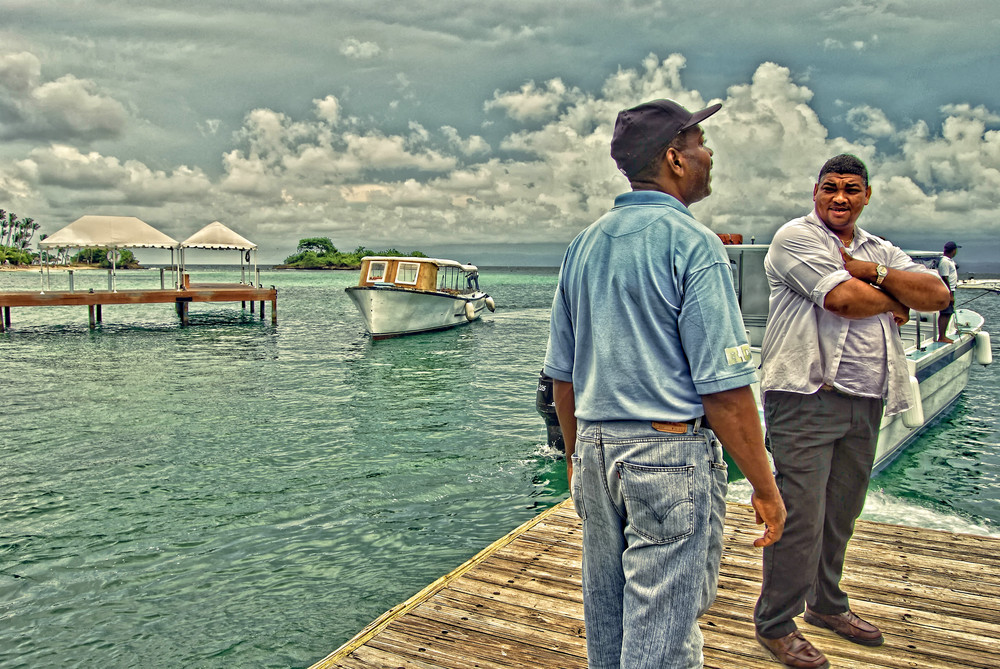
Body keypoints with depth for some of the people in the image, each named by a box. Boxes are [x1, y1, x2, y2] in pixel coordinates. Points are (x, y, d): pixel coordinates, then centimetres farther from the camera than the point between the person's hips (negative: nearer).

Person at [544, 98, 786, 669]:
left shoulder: (585, 244, 9)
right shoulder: (692, 242, -13)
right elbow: (724, 387, -17)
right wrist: (765, 487, -8)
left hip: (596, 450, 7)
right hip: (670, 454, -7)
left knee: (606, 618, 20)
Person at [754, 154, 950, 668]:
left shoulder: (879, 250, 19)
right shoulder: (796, 237, -3)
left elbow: (938, 295, 6)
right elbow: (842, 298, -16)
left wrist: (873, 273, -7)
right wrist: (895, 302, 3)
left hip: (865, 401, 7)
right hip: (807, 397, -7)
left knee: (841, 512, 15)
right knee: (800, 514, -6)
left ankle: (827, 604, 33)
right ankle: (774, 624, 7)